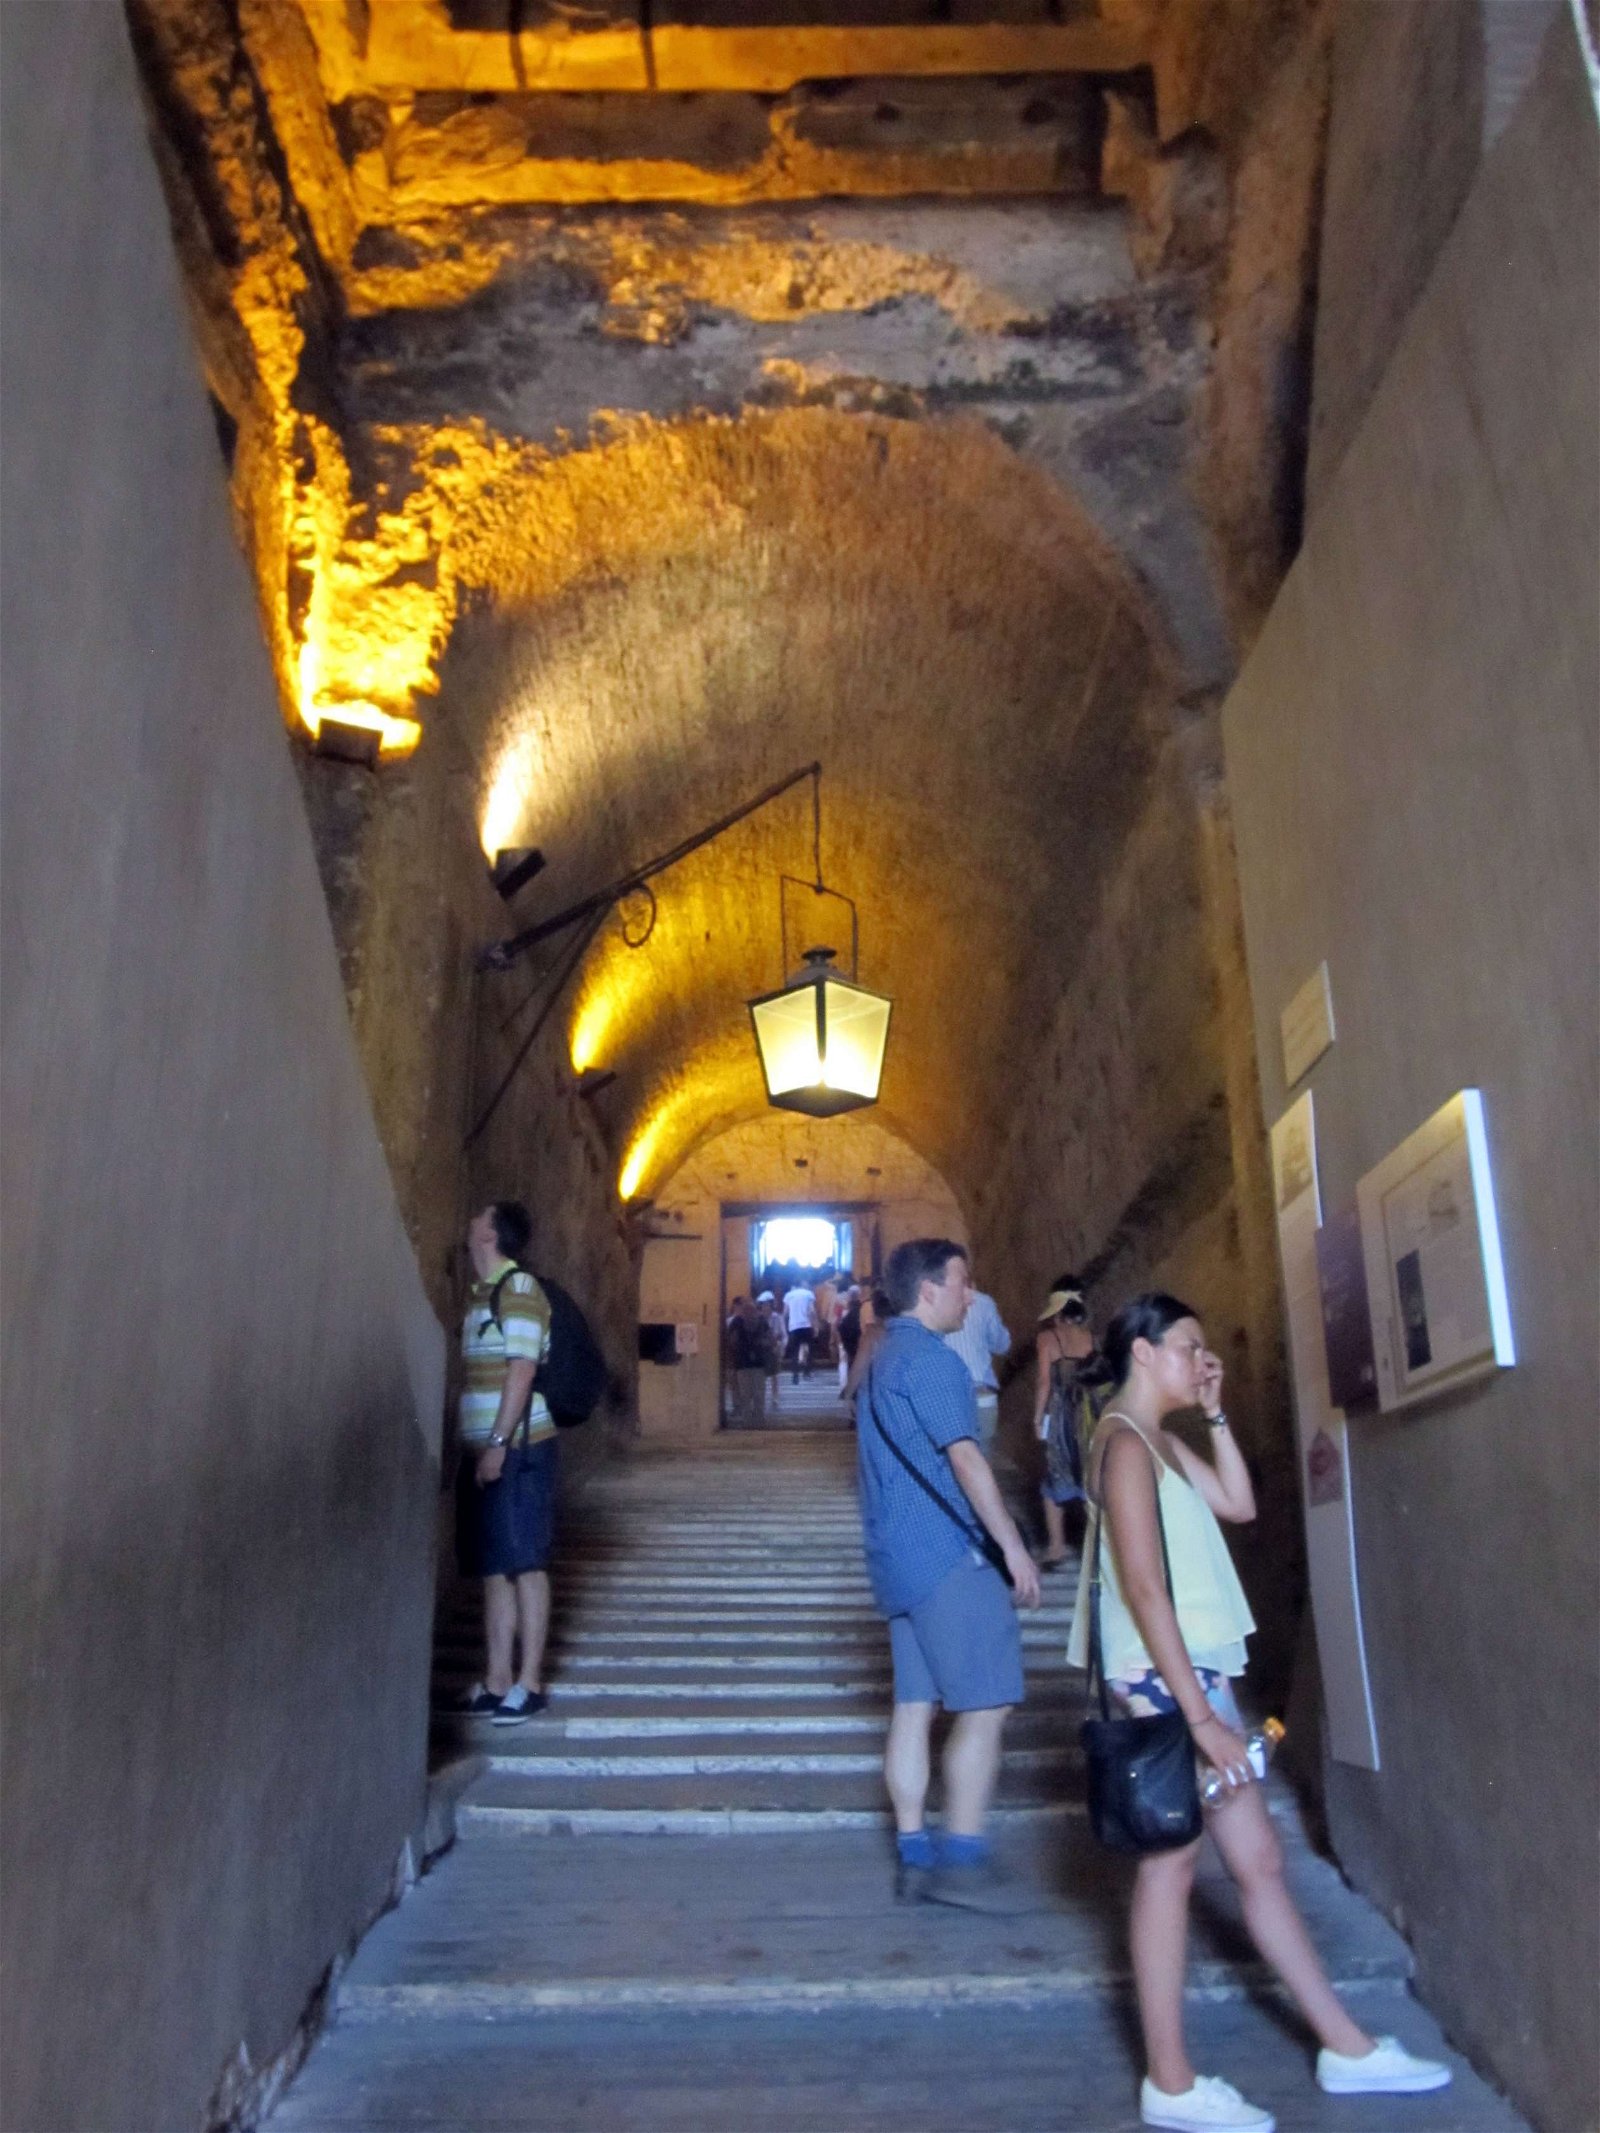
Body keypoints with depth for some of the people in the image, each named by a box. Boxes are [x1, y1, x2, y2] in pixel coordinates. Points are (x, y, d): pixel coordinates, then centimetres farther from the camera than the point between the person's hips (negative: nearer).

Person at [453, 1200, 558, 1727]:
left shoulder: (519, 1288, -11)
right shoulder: (481, 1293, 14)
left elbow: (522, 1370, -17)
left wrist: (498, 1443, -20)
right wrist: (476, 1446, 17)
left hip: (517, 1448, -8)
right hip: (482, 1448, 8)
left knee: (525, 1564, -2)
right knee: (493, 1566, 10)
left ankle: (529, 1682, 4)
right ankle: (497, 1681, 17)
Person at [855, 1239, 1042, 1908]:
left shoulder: (880, 1360, 18)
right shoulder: (929, 1359, -13)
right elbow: (964, 1459, -18)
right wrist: (1013, 1546, -15)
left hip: (899, 1559, 9)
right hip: (947, 1554, -9)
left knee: (915, 1703, 10)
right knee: (984, 1703, -4)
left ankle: (913, 1855, 13)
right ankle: (961, 1858, -2)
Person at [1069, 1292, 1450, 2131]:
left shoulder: (1161, 1440, 13)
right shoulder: (1125, 1441, -17)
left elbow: (1239, 1504, 16)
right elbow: (1143, 1588, -21)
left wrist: (1215, 1411, 10)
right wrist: (1200, 1714, -21)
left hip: (1197, 1672, 9)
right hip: (1163, 1682, -9)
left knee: (1260, 1860, 16)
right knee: (1169, 1869, 2)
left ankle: (1348, 2048, 28)